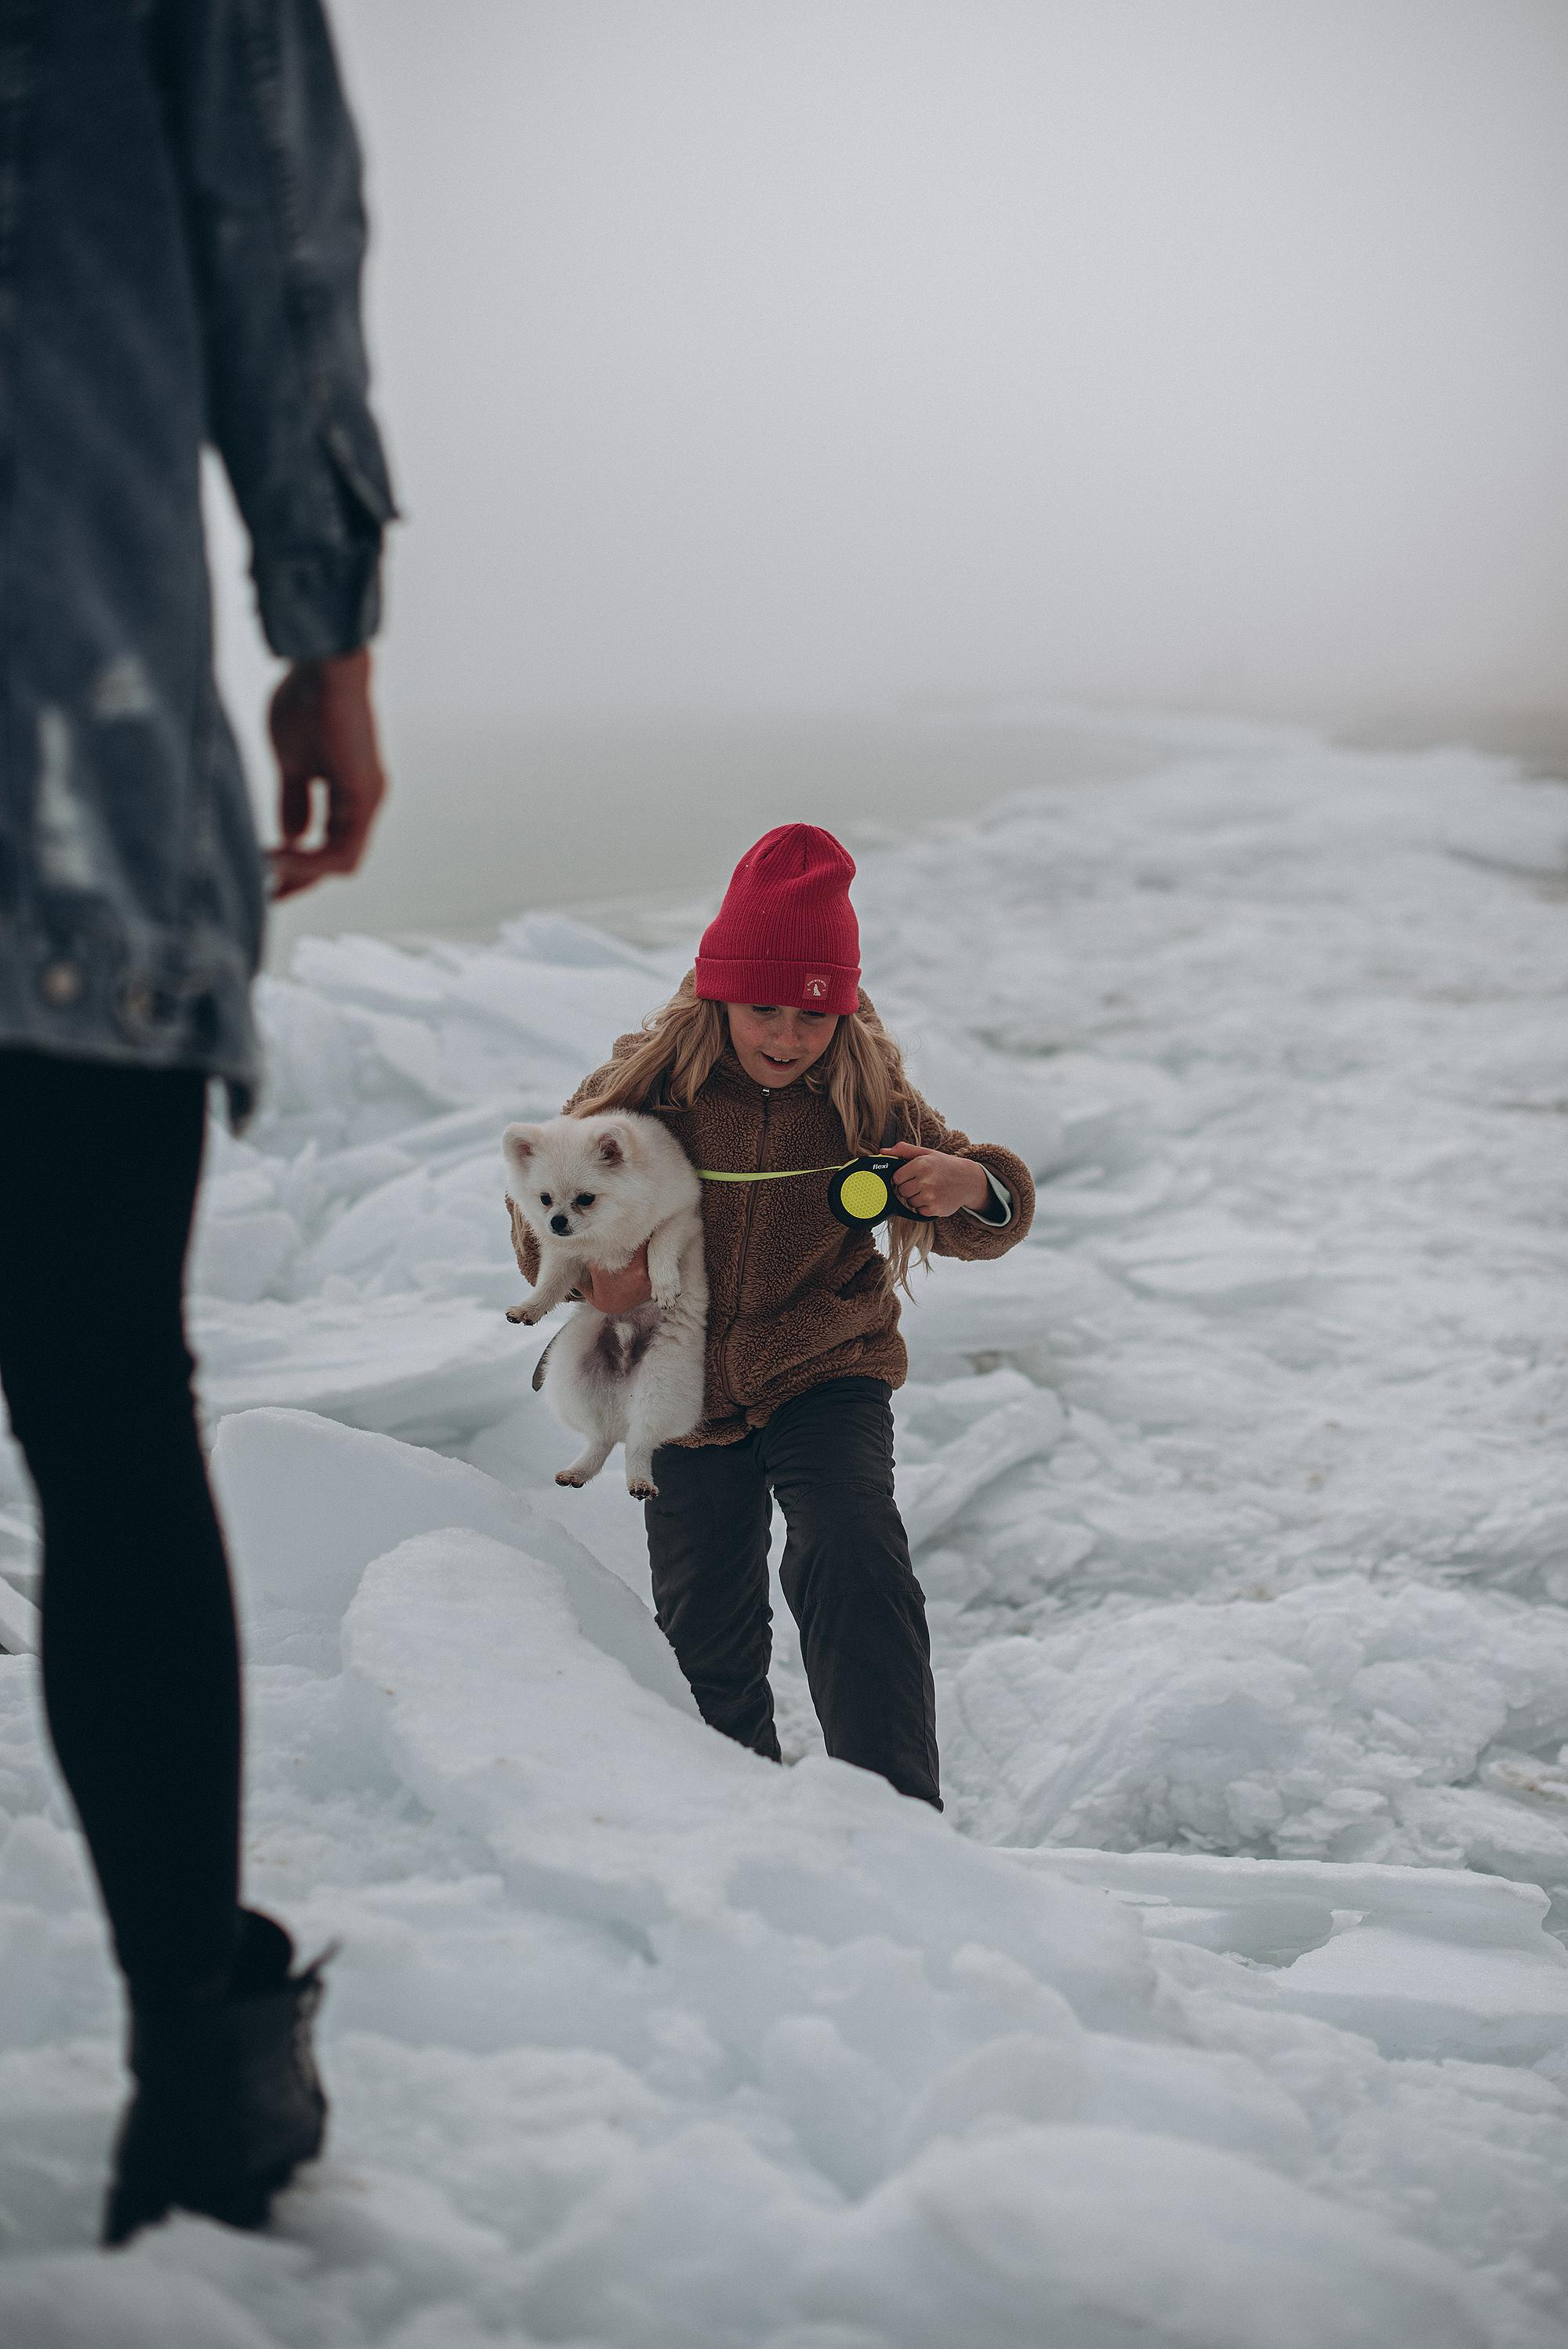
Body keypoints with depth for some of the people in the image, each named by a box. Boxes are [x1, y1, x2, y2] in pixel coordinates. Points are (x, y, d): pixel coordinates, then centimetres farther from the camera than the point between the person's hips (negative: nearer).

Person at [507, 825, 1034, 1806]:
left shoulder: (870, 1101, -10)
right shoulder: (640, 1091, -11)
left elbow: (988, 1216, -6)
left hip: (826, 1380, -2)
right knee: (705, 1634, 8)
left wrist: (972, 1187, -31)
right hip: (686, 1399, 2)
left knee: (854, 1564, -26)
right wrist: (590, 1269, -22)